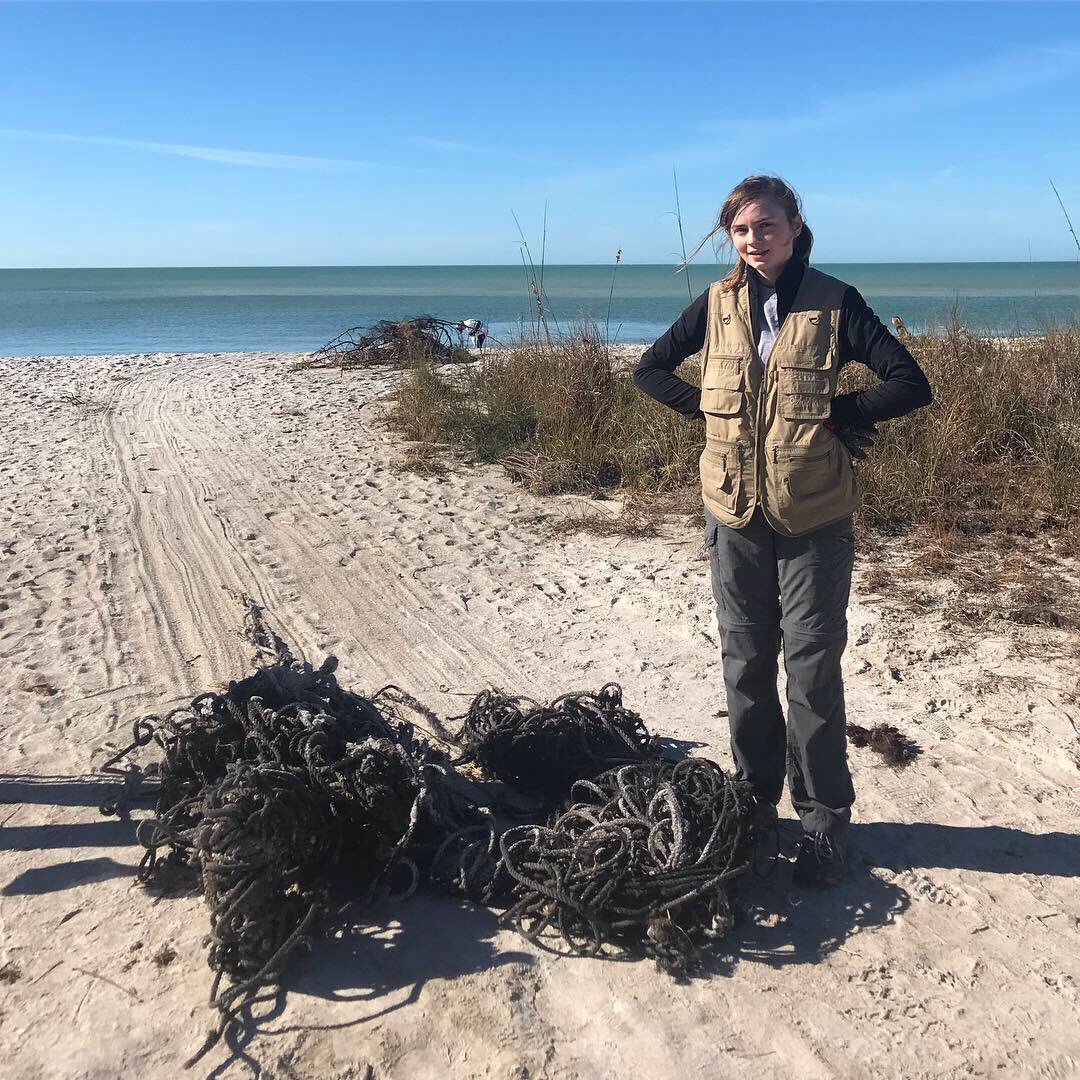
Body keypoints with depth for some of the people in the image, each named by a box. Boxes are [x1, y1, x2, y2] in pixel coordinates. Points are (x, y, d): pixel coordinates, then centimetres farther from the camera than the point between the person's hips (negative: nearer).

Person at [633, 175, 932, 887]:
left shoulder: (834, 303, -5)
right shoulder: (718, 304, 3)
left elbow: (912, 385, -9)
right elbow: (650, 369, 12)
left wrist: (833, 413, -14)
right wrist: (706, 407, -1)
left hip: (814, 519, -3)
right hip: (734, 513, 3)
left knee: (813, 671, 1)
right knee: (746, 666, 12)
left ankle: (825, 823, 16)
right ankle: (756, 802, 29)